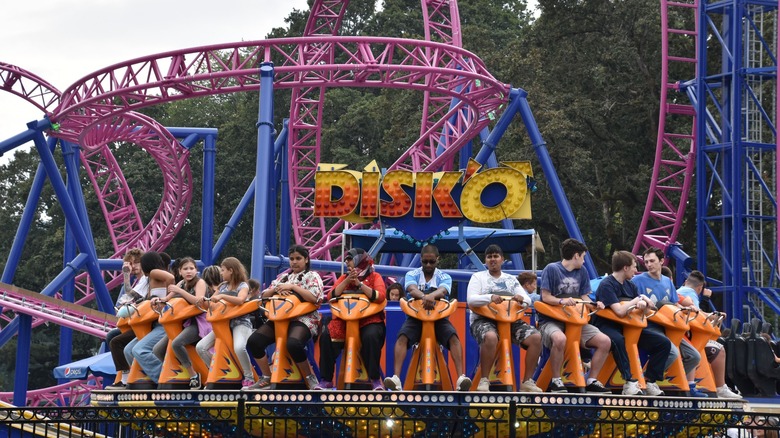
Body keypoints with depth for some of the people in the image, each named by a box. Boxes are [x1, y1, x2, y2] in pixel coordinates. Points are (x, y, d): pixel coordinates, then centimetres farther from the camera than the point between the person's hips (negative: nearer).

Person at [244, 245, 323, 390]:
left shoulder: (312, 276, 6)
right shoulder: (283, 277, 22)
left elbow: (315, 297, -13)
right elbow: (264, 296, 19)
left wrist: (292, 287, -12)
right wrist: (276, 289, -2)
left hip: (303, 319, -6)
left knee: (293, 344, -39)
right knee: (253, 341, -15)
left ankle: (310, 377, -15)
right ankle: (266, 379, -1)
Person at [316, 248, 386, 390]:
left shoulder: (375, 277, 7)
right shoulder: (344, 277, 16)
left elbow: (380, 297, -12)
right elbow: (331, 296, 1)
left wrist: (359, 284, -16)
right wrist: (347, 281, -10)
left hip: (369, 320, -3)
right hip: (345, 319, 3)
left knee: (370, 337, -35)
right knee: (326, 337, -22)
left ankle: (375, 379, -20)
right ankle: (326, 380, -14)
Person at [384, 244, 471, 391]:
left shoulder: (444, 277, 6)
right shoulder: (412, 274, 6)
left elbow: (442, 291, -19)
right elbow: (412, 290, -17)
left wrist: (431, 296, -44)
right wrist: (425, 297, -42)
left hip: (439, 317, 0)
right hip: (415, 316, 0)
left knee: (453, 337, -28)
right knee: (402, 337, -29)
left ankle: (461, 378, -36)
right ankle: (396, 378, -38)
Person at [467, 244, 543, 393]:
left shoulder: (511, 279, 20)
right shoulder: (478, 277, 10)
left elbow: (528, 300, 12)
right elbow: (471, 300, -5)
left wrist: (521, 298, -13)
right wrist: (490, 297, -23)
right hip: (484, 320, -4)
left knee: (536, 337, -20)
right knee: (490, 336, -41)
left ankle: (527, 381, -13)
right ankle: (484, 381, -27)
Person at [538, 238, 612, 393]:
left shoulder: (581, 272, 13)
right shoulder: (552, 269, -6)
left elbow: (584, 297, 13)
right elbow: (545, 296, -10)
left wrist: (595, 304, -9)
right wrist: (562, 301, -27)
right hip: (551, 321, -6)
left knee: (605, 341, -11)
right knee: (560, 339, -40)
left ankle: (591, 381, 0)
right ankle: (555, 381, -23)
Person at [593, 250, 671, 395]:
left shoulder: (630, 285, 12)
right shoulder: (606, 285, -14)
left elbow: (649, 305, 12)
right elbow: (620, 311, -26)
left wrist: (643, 303, -12)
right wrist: (635, 301, -9)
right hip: (607, 326, -8)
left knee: (664, 343, -6)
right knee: (618, 340, -44)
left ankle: (649, 381, -4)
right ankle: (630, 382, -38)